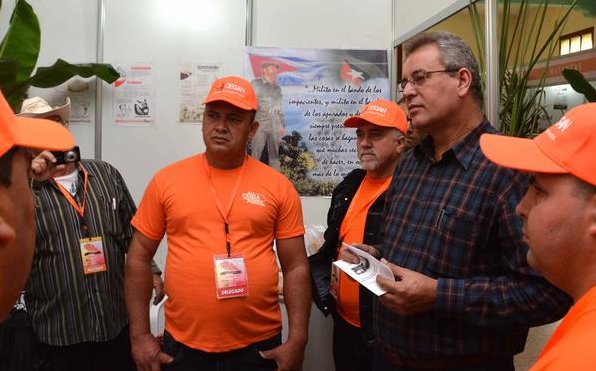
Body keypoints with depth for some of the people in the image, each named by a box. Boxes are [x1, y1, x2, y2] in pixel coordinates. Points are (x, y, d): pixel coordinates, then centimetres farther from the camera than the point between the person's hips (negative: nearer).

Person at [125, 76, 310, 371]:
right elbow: (139, 258, 3)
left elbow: (296, 267, -1)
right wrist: (140, 336, 1)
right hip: (183, 346, 1)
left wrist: (297, 340, -5)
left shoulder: (279, 187, -3)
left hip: (259, 346, 0)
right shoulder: (166, 180, -2)